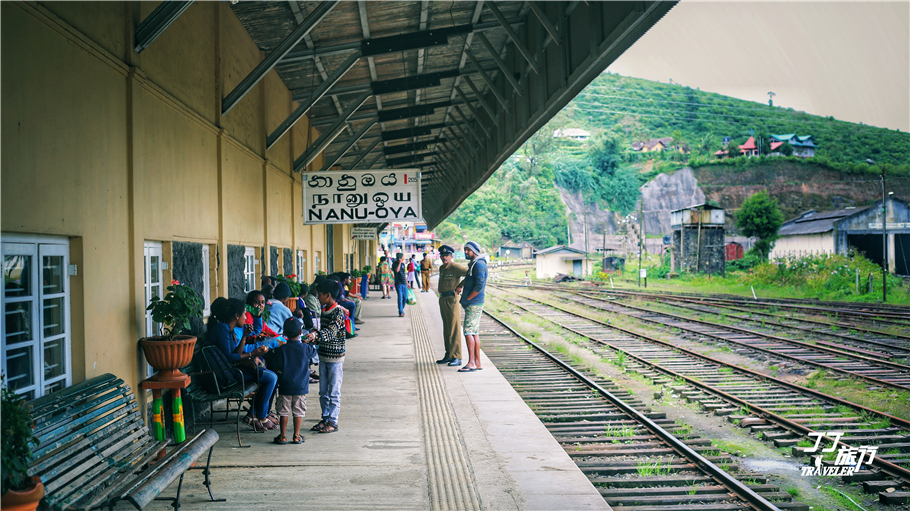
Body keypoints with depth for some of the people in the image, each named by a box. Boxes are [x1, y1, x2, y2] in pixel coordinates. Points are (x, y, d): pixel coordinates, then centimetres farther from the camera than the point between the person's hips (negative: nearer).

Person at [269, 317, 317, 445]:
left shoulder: (281, 349, -10)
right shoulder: (306, 348, -6)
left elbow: (276, 366, -8)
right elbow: (313, 351, 14)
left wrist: (274, 355, 10)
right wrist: (308, 342, 28)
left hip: (285, 386, -1)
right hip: (301, 386, 1)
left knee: (283, 412, 8)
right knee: (298, 411, 9)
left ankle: (282, 436, 13)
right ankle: (296, 436, 13)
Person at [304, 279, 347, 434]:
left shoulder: (339, 311, -16)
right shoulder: (324, 310, 10)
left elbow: (331, 331, -30)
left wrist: (315, 335, -44)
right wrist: (312, 339, 12)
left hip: (335, 358, -8)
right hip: (323, 356, 8)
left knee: (334, 392, 0)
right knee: (323, 391, 14)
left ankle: (333, 422, 7)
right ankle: (325, 418, 24)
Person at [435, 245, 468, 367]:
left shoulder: (455, 267, -11)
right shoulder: (441, 268, 15)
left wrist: (460, 286, -14)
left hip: (452, 300, -9)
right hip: (442, 300, 9)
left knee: (454, 330, -8)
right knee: (446, 329, 13)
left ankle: (457, 358, -5)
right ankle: (449, 356, 20)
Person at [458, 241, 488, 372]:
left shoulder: (479, 265, -14)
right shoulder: (472, 264, 18)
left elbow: (479, 285, -23)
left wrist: (467, 298, -15)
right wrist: (460, 285, 20)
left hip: (473, 304, -10)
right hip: (471, 304, 10)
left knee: (468, 332, -11)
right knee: (474, 333, 9)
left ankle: (471, 363, -12)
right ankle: (477, 363, 11)